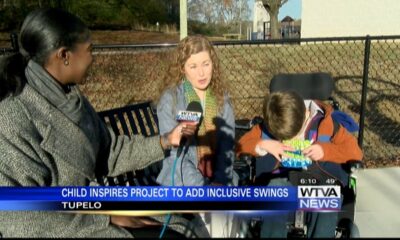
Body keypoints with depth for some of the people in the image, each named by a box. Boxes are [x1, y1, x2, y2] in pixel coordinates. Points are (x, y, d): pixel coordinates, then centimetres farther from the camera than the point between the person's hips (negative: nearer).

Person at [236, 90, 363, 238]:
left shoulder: (324, 123, -9)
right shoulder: (267, 126, -4)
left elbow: (355, 151, -5)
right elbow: (240, 145, -1)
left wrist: (326, 150, -22)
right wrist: (263, 145, -18)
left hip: (318, 179, 0)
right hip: (283, 179, 1)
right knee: (276, 187, -35)